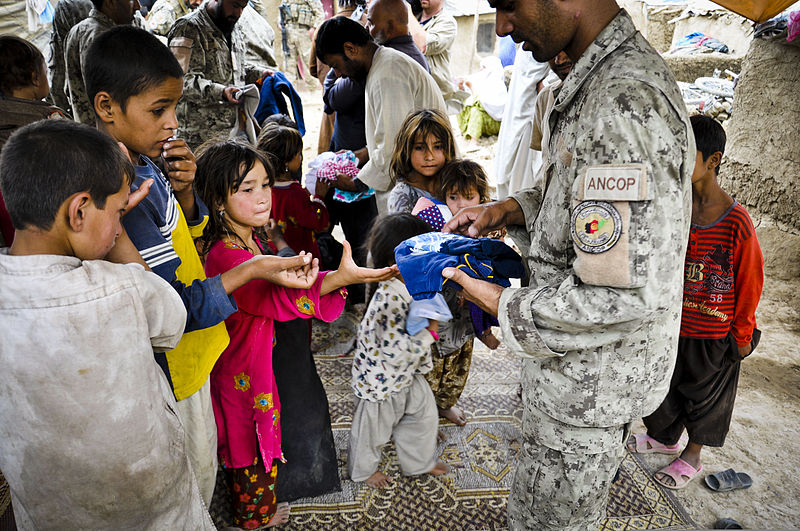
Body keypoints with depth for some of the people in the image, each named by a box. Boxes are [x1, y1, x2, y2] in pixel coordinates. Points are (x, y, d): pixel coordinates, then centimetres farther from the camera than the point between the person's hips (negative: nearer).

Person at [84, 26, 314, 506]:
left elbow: (187, 232, 11)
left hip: (188, 348, 9)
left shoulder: (143, 159, -3)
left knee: (202, 463, 29)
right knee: (195, 474, 15)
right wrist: (249, 271, -21)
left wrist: (184, 190, -8)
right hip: (165, 367, -9)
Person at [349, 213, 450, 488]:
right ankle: (364, 469, 46)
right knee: (373, 428, 17)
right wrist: (430, 333, -34)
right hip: (381, 380, -8)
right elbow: (397, 352, -40)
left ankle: (419, 462, 48)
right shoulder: (391, 299, -37)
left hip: (409, 375, 8)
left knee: (424, 414, 22)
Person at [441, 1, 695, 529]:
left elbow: (627, 295, -33)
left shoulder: (625, 104, -30)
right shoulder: (607, 78, 4)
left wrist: (506, 307, -20)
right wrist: (510, 209, 1)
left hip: (591, 382, -9)